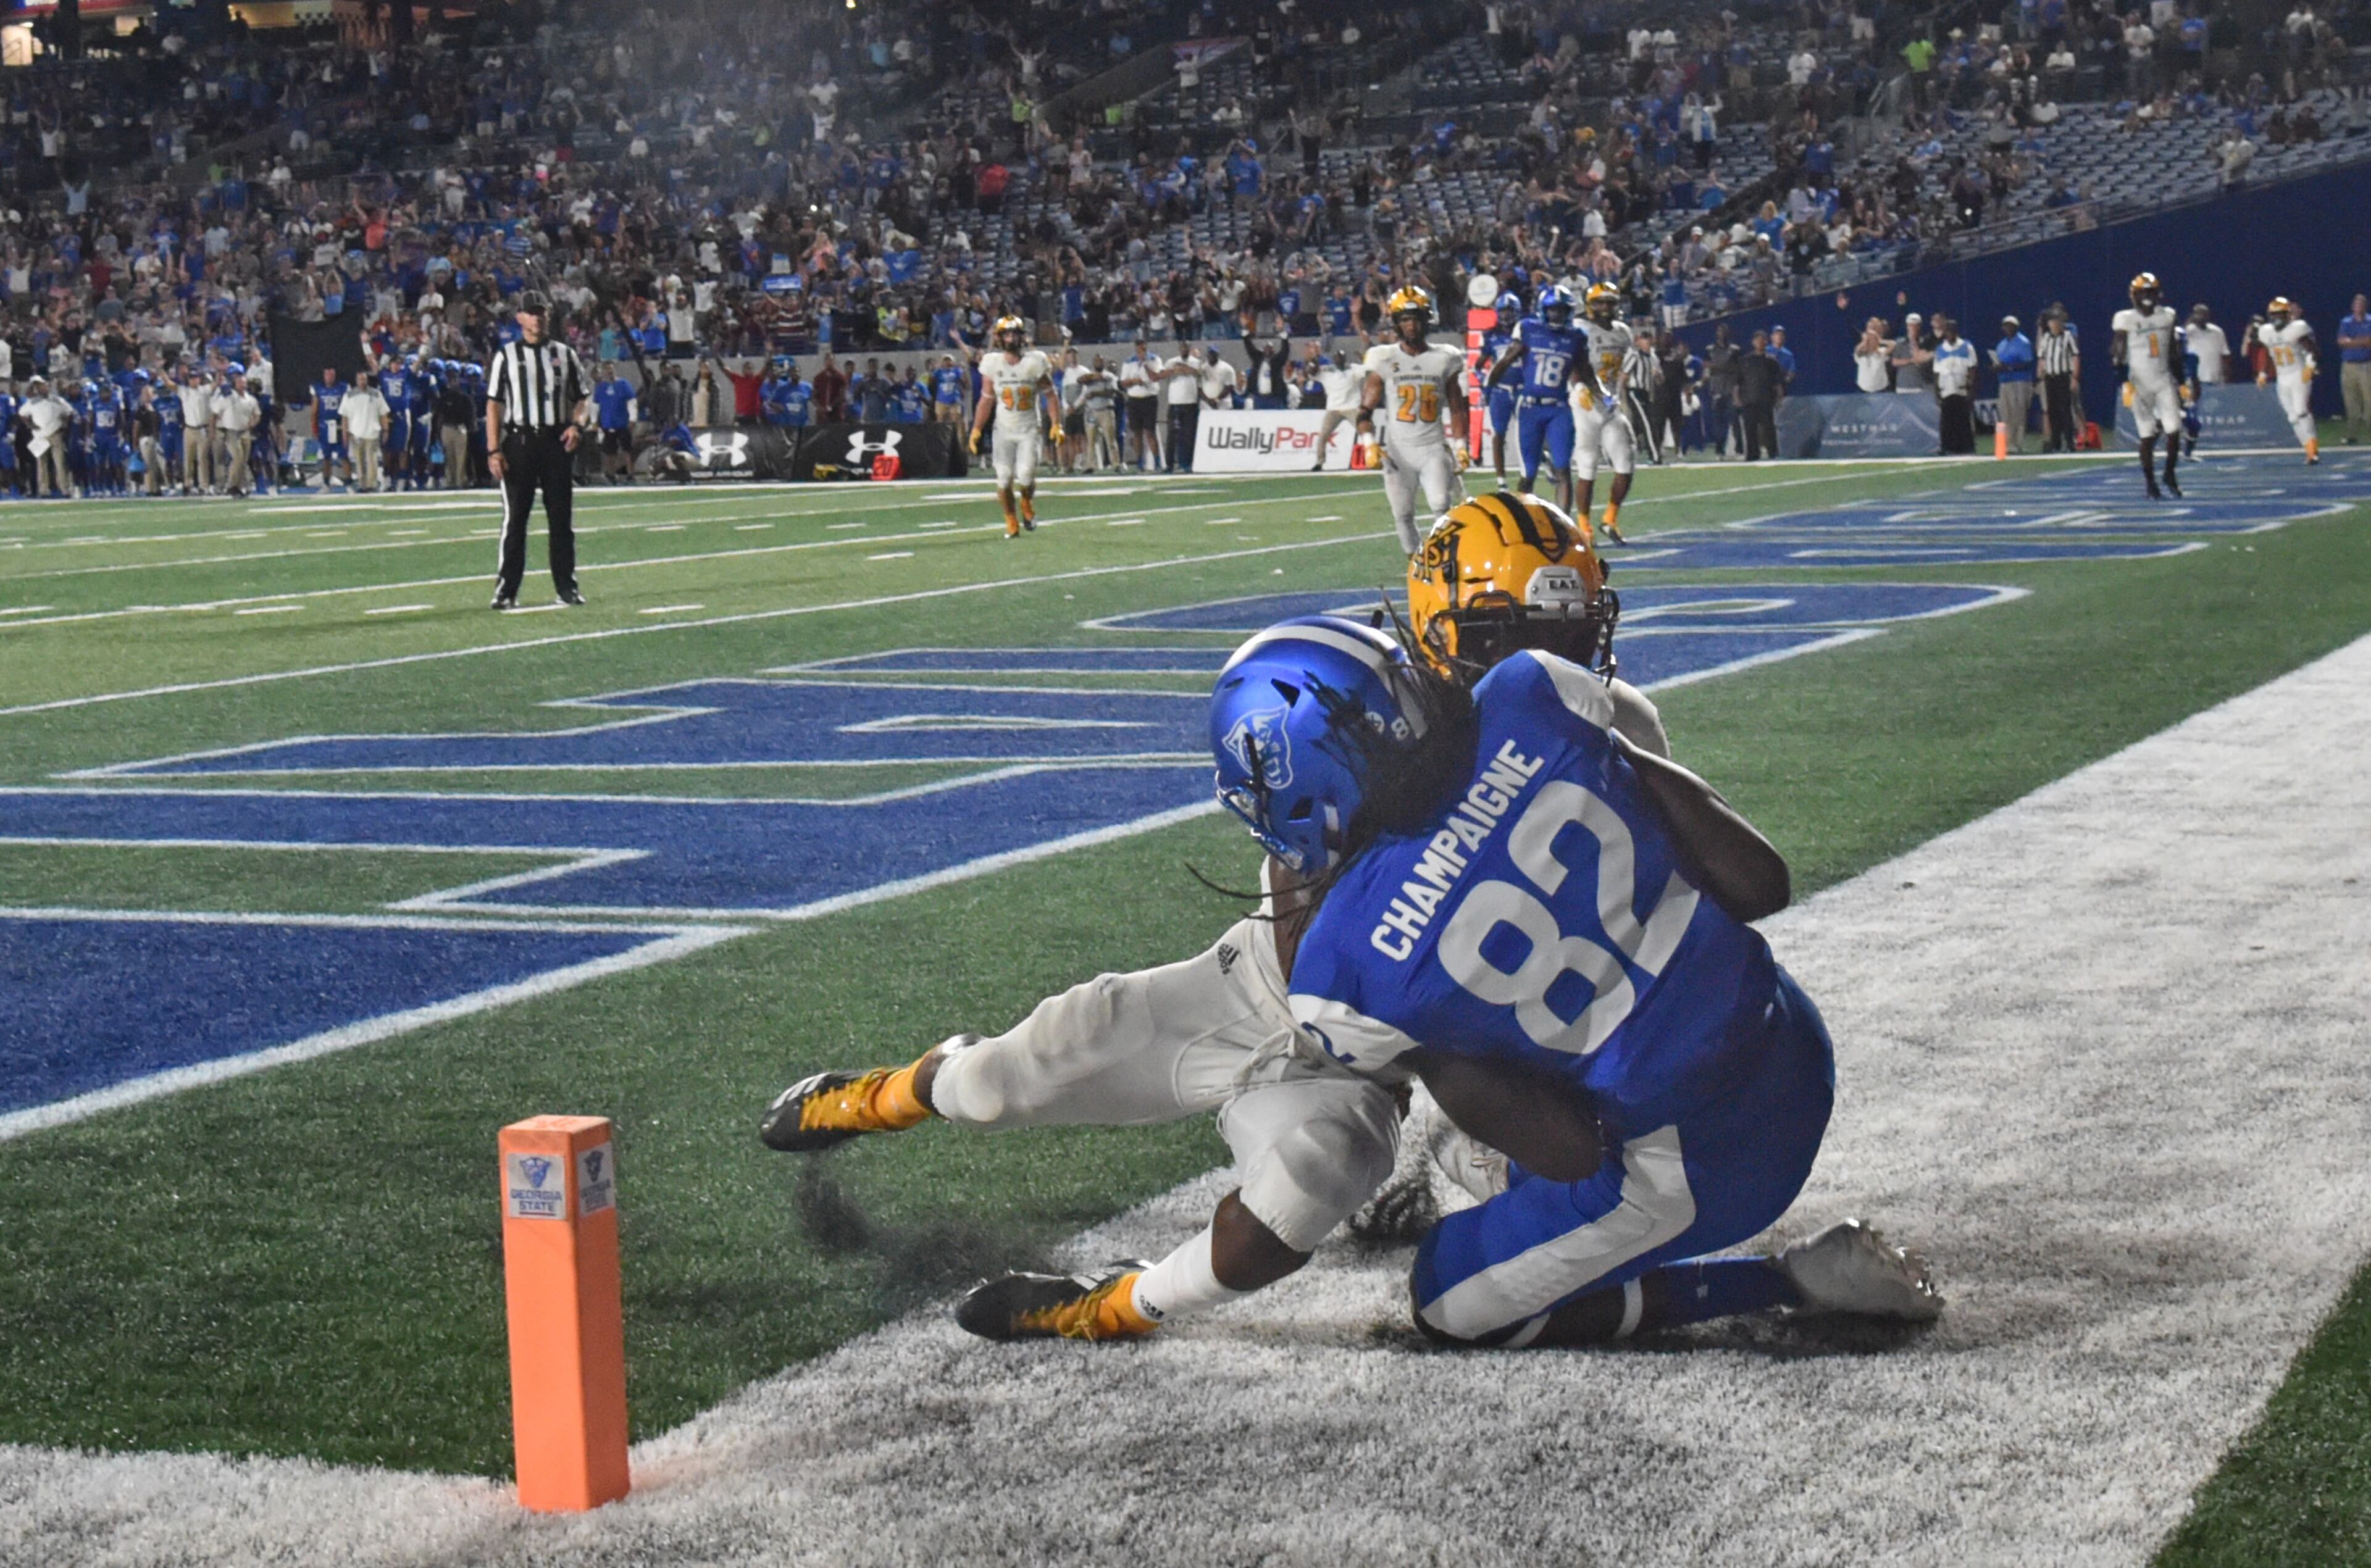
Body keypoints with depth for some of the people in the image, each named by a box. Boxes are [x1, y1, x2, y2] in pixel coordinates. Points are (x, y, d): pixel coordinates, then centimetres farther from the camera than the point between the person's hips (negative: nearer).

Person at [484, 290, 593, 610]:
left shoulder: (565, 355, 11)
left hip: (557, 441, 2)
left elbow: (583, 397, 15)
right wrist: (493, 451, -9)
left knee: (562, 517, 4)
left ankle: (566, 586, 11)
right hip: (519, 441, -2)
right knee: (515, 517, -2)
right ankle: (506, 590, 1)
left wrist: (577, 424, -6)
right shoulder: (506, 356, 4)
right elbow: (494, 405, 0)